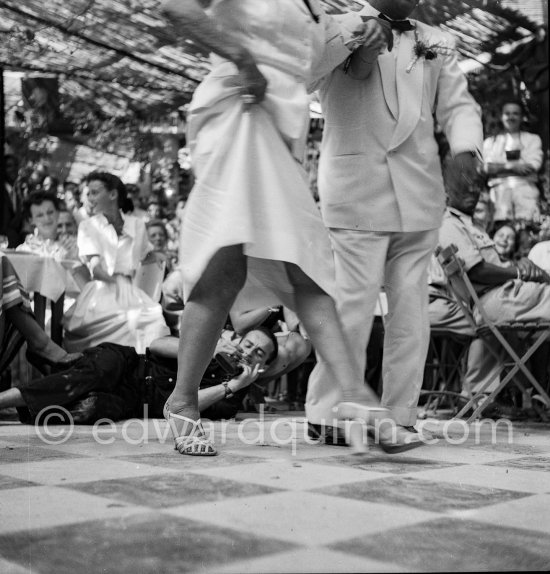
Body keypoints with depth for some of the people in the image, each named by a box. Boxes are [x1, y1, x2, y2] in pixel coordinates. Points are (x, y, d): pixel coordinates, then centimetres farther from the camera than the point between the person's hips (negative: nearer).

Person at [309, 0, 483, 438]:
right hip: (358, 192, -5)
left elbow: (457, 105, 11)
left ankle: (400, 415, 13)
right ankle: (327, 414, 2)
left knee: (411, 309, 5)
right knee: (355, 303, -8)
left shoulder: (436, 45, 18)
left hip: (419, 197, 5)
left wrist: (465, 147, -7)